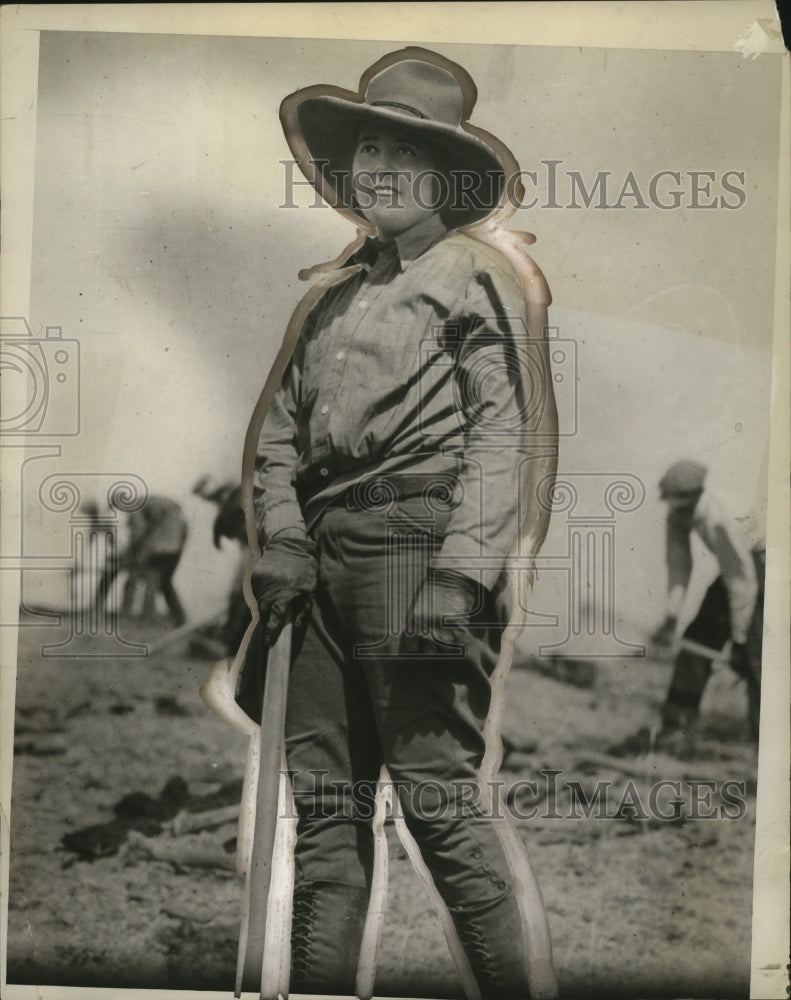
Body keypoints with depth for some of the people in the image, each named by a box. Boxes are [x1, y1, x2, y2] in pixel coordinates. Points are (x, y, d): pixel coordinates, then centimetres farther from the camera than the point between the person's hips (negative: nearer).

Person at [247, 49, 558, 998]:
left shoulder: (477, 279, 4)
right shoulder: (335, 294, 23)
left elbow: (503, 436, -7)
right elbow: (280, 426, 18)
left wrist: (459, 575, -18)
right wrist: (281, 539, 2)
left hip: (417, 544, -6)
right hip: (328, 556, 7)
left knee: (435, 793, -8)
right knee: (325, 796, 8)